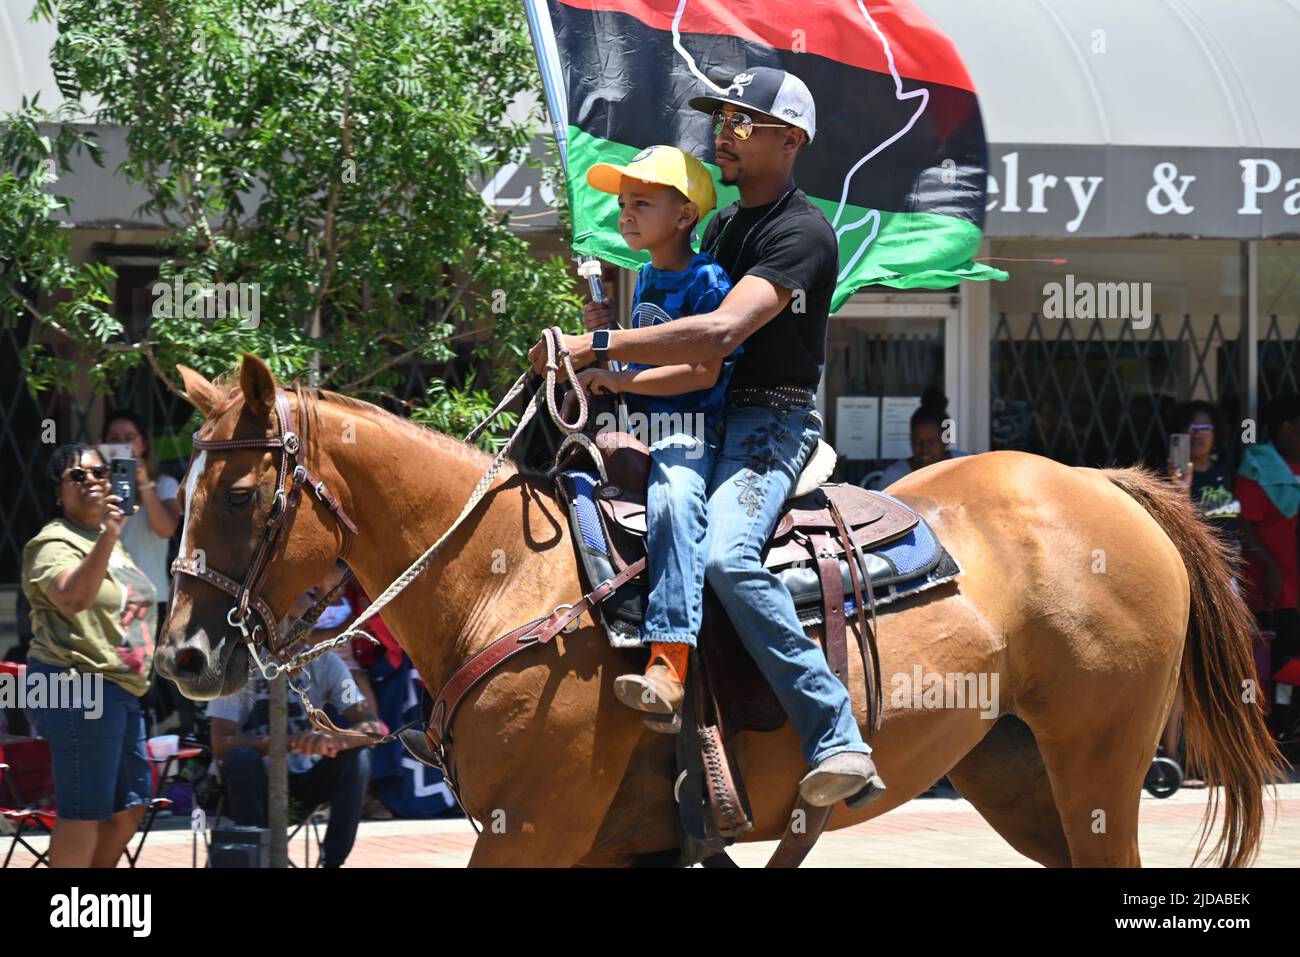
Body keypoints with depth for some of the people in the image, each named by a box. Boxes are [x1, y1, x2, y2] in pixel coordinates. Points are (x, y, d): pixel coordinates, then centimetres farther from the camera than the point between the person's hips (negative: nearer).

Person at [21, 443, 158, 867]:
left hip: (121, 690, 10)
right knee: (84, 812, -10)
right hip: (79, 687, -10)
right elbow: (73, 596, -34)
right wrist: (108, 537, -42)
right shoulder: (55, 543, -12)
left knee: (129, 807, 14)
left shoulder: (108, 540, 19)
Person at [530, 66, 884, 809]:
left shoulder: (802, 233, -13)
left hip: (773, 421, -10)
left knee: (726, 555, -34)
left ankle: (838, 741, -37)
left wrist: (600, 347, -27)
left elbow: (721, 333, -26)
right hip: (706, 416, 10)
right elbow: (685, 317, 27)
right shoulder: (722, 227, 19)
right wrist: (610, 318, 7)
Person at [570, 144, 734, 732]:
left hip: (690, 436, -10)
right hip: (640, 431, 10)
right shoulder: (643, 281, 18)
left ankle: (667, 668, -48)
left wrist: (620, 380, -19)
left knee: (672, 501, -35)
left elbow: (704, 372, -17)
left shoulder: (706, 281, -8)